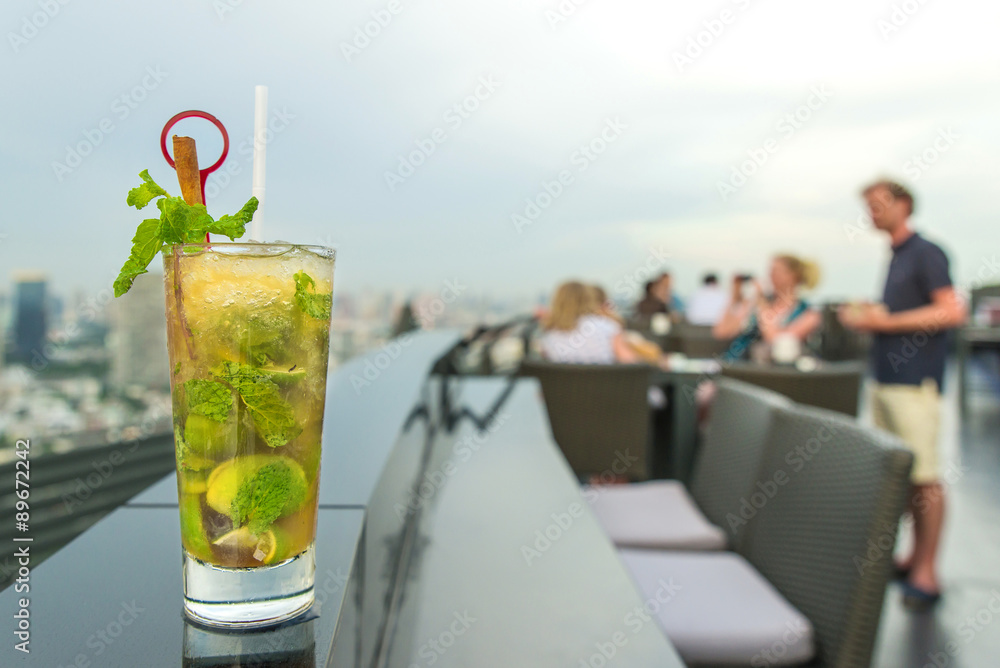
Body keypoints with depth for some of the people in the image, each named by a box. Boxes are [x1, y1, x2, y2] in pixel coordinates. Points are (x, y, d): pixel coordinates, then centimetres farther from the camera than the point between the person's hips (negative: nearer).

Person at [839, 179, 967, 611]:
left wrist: (887, 321, -16)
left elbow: (953, 312, -15)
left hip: (915, 381, -8)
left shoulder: (926, 253, -6)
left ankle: (927, 574, 2)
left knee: (924, 477, -4)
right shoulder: (895, 256, 18)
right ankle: (915, 558, 22)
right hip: (885, 378, 9)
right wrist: (866, 317, 9)